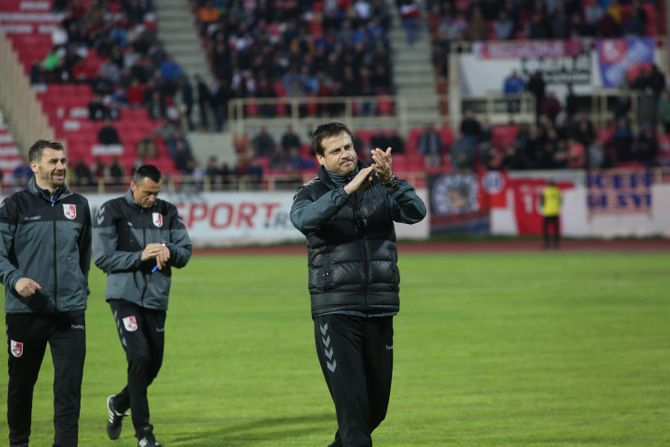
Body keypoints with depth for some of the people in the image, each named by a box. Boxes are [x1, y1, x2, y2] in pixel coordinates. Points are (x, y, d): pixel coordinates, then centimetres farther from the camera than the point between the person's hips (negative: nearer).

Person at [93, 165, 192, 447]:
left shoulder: (167, 212, 9)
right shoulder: (112, 211, -3)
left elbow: (185, 252, 8)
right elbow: (102, 258, -8)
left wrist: (170, 252, -14)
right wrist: (140, 256, -17)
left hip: (156, 298, 5)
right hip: (125, 295, -5)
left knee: (154, 363, 7)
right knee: (140, 357, -16)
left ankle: (118, 405, 36)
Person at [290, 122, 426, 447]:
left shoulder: (380, 186, 8)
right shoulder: (313, 192, 2)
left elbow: (416, 213, -9)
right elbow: (303, 218, -21)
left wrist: (390, 180, -26)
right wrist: (348, 190, -29)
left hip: (380, 309, 3)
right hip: (335, 311, -3)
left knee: (377, 402, 12)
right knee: (351, 400, -11)